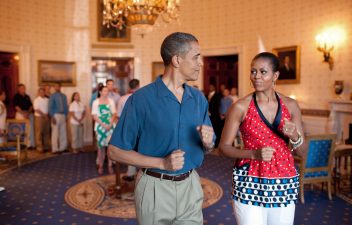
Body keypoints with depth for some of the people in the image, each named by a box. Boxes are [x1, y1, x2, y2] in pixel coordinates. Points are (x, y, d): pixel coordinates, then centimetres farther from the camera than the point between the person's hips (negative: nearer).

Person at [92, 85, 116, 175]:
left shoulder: (111, 101, 6)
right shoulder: (96, 102, 2)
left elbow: (114, 114, 4)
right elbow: (94, 116, -2)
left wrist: (110, 124, -10)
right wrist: (103, 125, -11)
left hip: (110, 126, 1)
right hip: (100, 126, -1)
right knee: (101, 146, 4)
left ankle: (110, 166, 6)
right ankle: (100, 166, 11)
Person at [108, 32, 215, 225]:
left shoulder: (199, 98, 2)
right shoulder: (141, 99, -14)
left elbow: (208, 146, 11)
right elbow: (115, 151, -12)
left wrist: (207, 142, -13)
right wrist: (162, 163, -20)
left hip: (191, 186, 5)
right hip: (155, 188, -4)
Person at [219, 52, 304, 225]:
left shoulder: (290, 105, 2)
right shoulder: (241, 106, -8)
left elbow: (301, 150, 7)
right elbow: (224, 146, -5)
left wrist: (294, 136, -15)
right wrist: (254, 154, -20)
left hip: (284, 184, 3)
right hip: (249, 184, -3)